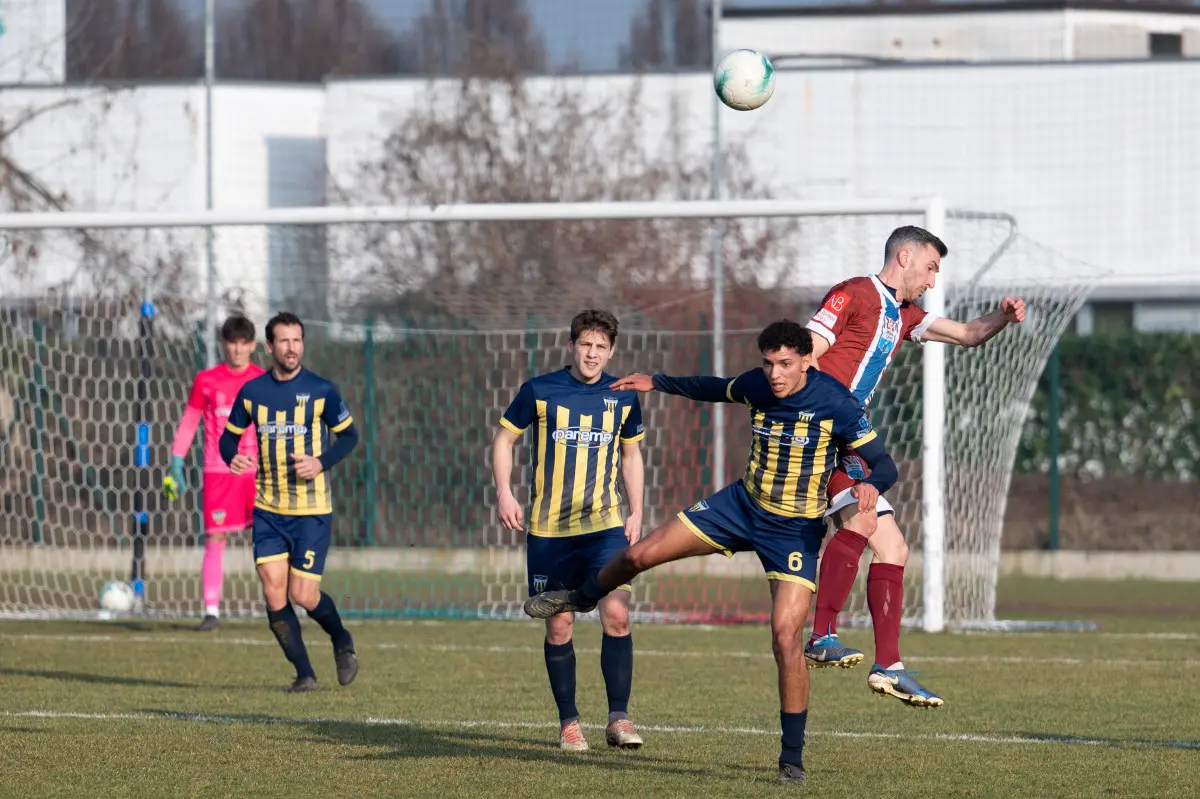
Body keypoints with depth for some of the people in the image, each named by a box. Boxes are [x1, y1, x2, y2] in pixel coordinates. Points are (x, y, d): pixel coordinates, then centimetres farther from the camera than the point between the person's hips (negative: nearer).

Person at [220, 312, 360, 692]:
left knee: (303, 595, -6)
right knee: (274, 593, -8)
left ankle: (342, 640, 26)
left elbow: (348, 435, 4)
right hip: (268, 509, 3)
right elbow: (229, 436, 13)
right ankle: (304, 672, 5)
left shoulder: (320, 390, -5)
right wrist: (234, 458, -10)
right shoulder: (252, 392, 2)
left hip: (312, 510, -3)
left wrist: (321, 463, -13)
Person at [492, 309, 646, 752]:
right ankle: (568, 722, 15)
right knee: (559, 626, 1)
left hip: (605, 525, 1)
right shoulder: (539, 391, -2)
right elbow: (504, 438, 7)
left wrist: (636, 512, 12)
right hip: (549, 529, -1)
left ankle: (619, 719, -8)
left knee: (616, 614, -15)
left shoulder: (623, 397, 5)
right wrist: (505, 493, -5)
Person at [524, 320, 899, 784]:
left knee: (786, 636, -18)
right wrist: (659, 383, 24)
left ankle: (792, 757, -3)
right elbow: (717, 389, 17)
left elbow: (884, 464, -19)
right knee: (640, 555, 3)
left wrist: (871, 485, -42)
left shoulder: (836, 405, -23)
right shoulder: (756, 386, -8)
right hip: (744, 503, 5)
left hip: (795, 531, -5)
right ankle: (582, 598, 38)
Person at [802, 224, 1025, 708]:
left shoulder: (903, 317, 22)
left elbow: (968, 335, 28)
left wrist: (1002, 317, 6)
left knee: (893, 548, 6)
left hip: (845, 440, 10)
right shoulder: (853, 295, -5)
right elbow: (803, 360, -12)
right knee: (862, 517, -28)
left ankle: (888, 667, 6)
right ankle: (822, 637, -28)